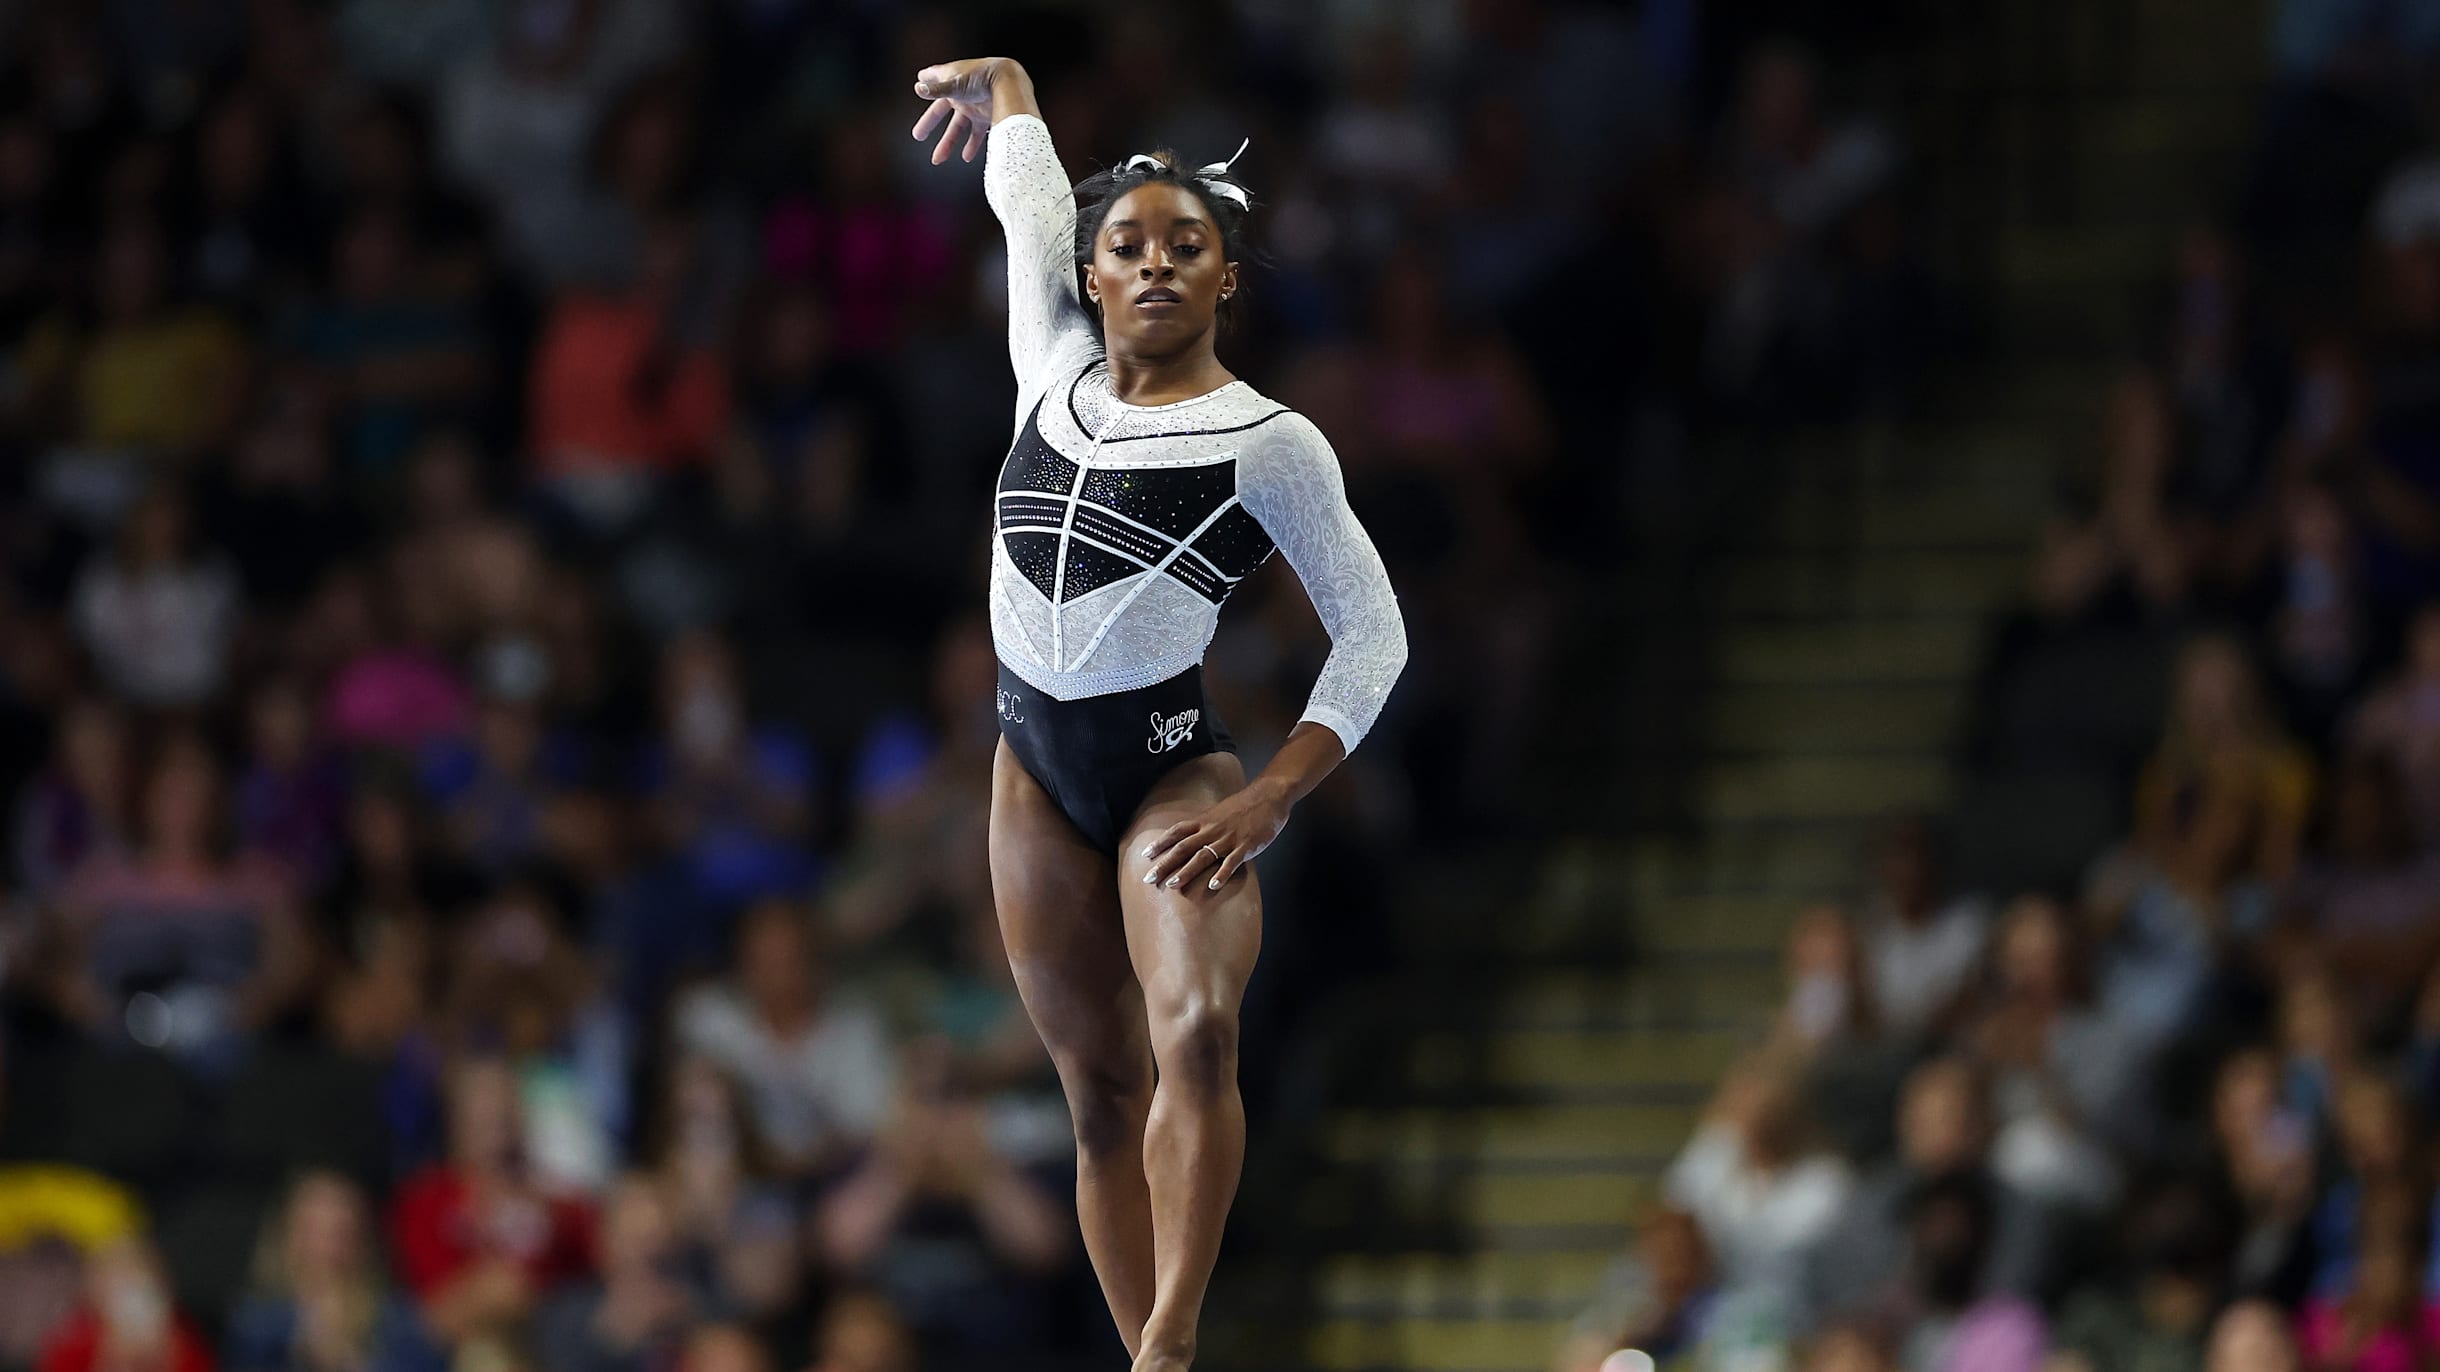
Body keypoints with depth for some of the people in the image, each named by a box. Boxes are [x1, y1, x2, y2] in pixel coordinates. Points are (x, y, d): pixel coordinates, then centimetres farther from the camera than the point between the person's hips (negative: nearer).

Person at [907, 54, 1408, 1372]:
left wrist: (1266, 801, -11)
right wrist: (994, 87, 43)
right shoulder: (1055, 368, 7)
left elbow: (1372, 634, -2)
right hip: (1037, 767, 5)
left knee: (1196, 1031, -28)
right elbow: (1023, 184, 21)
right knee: (1100, 1092, 5)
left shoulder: (1267, 442, -4)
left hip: (1171, 764, -5)